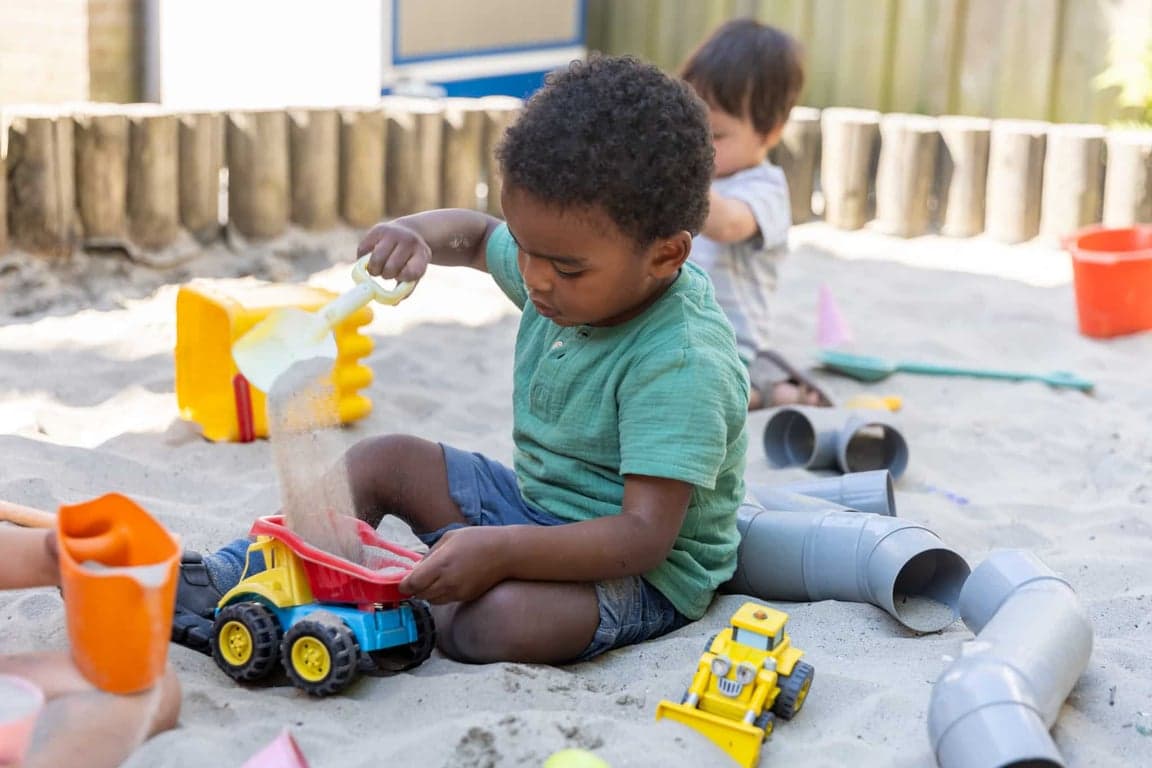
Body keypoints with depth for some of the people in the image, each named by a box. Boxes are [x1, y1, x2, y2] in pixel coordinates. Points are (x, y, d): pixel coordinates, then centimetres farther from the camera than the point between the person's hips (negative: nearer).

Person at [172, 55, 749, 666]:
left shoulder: (683, 367, -30)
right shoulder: (578, 274, -3)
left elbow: (645, 535, -34)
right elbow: (478, 237, 18)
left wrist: (501, 550, -44)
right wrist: (419, 233, -5)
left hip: (642, 571, -9)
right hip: (533, 502, 9)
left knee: (500, 617, -38)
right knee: (383, 460, 7)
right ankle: (230, 575, 7)